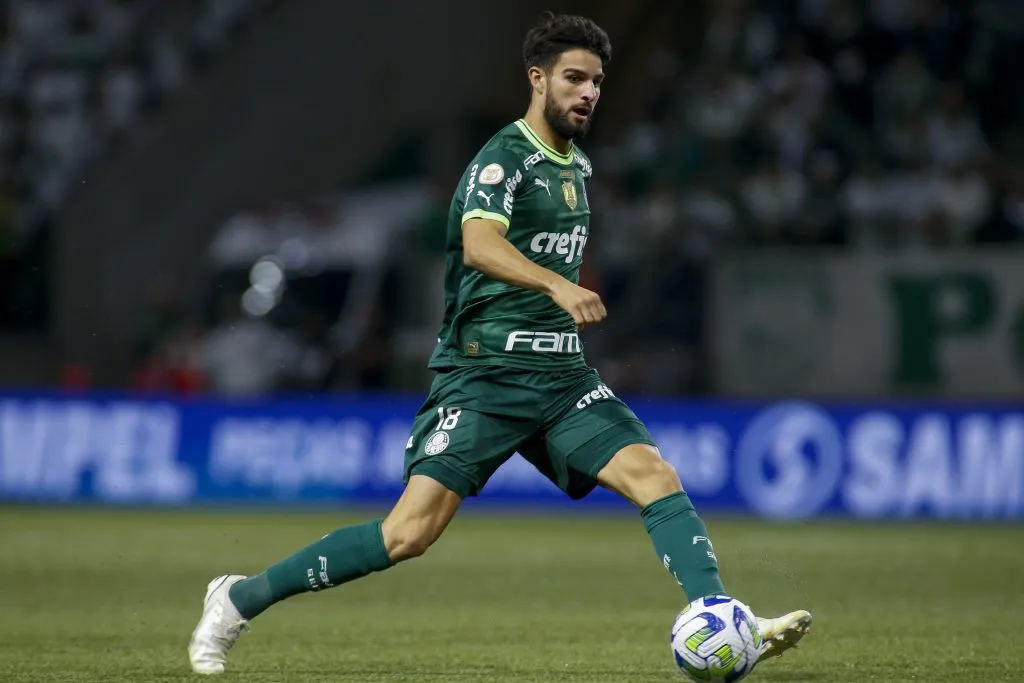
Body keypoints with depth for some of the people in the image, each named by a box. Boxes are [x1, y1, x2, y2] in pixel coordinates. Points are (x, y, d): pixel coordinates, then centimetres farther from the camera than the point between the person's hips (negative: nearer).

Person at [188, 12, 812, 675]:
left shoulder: (577, 165, 15)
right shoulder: (503, 159, -10)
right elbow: (479, 245, -31)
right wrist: (558, 286, -44)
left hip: (562, 373, 7)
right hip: (484, 373, -7)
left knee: (656, 476, -13)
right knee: (412, 532, -13)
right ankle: (241, 598, 0)